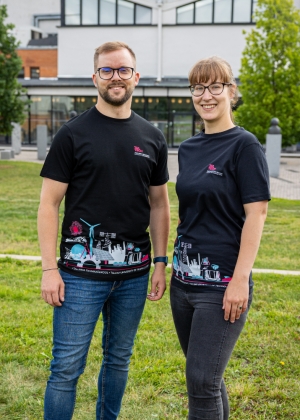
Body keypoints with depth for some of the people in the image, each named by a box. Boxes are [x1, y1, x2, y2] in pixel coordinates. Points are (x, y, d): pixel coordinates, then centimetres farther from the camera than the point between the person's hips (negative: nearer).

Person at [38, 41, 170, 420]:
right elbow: (49, 204, -5)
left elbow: (158, 204, 13)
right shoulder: (73, 134, -4)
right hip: (81, 272, -4)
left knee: (119, 359, 17)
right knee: (67, 367, 1)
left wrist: (160, 263, 7)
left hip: (134, 274, 4)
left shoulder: (151, 138, 8)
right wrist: (49, 269, -11)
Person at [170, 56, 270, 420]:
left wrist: (241, 280, -18)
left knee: (201, 381, -4)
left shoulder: (244, 145, -9)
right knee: (207, 376, 16)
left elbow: (256, 213, -13)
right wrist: (173, 263, 16)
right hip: (184, 279, 7)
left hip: (222, 284, -7)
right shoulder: (188, 149, 11)